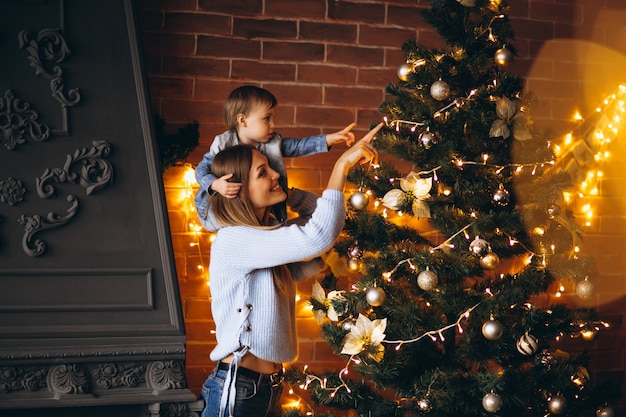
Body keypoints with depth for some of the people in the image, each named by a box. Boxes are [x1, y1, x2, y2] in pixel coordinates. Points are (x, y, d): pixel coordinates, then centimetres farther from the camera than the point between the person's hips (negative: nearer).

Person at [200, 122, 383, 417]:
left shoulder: (270, 232, 10)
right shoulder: (232, 241, -19)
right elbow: (318, 236, -29)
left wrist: (289, 195, 2)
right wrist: (342, 164, -23)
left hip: (269, 387, 9)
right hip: (236, 391, -8)